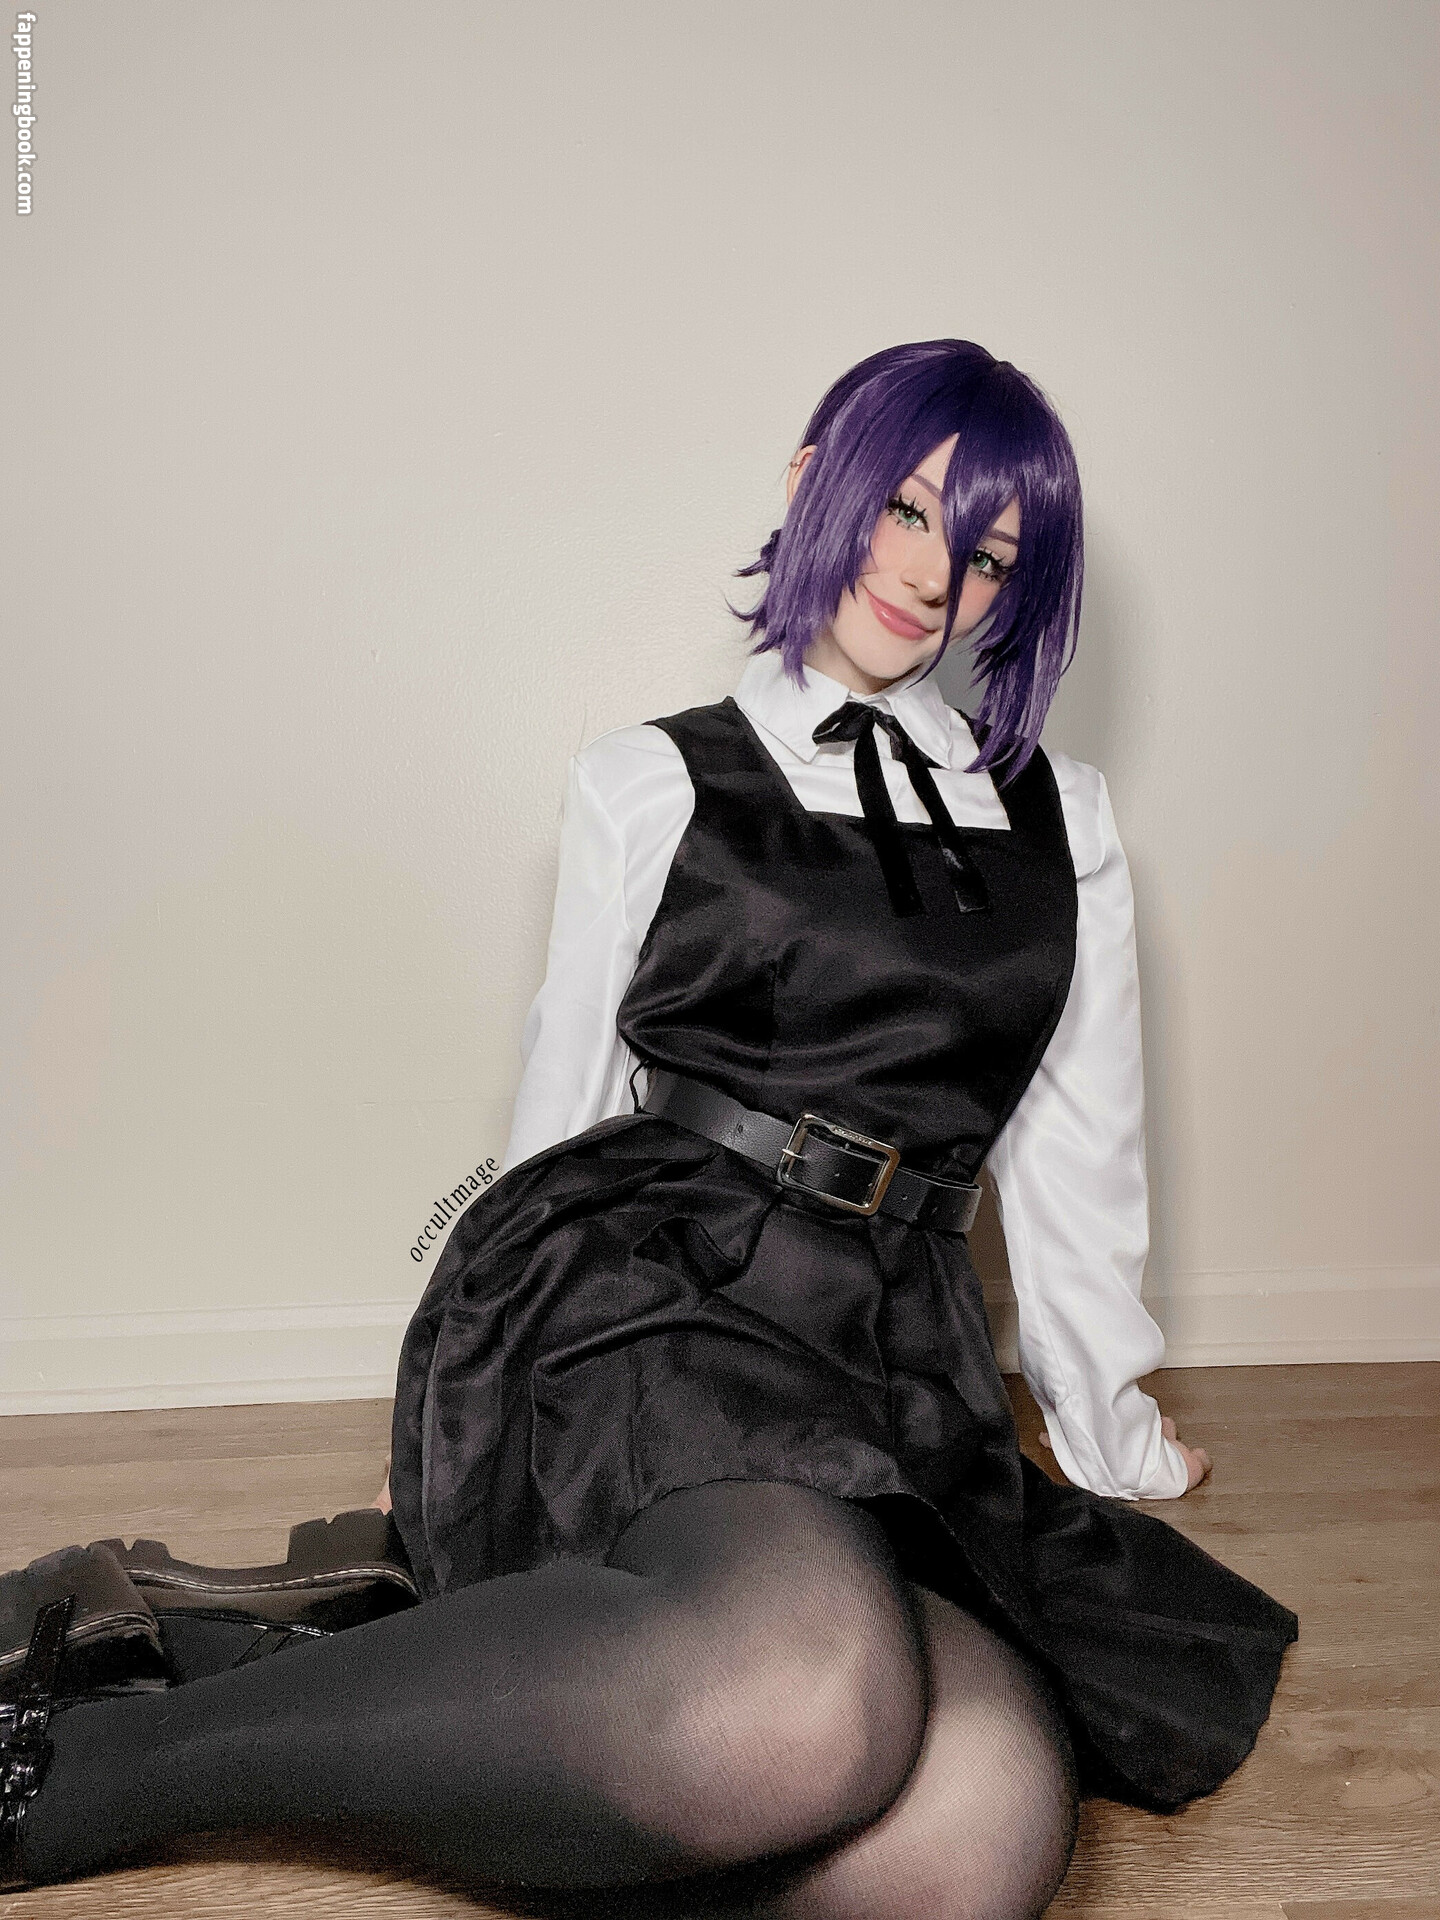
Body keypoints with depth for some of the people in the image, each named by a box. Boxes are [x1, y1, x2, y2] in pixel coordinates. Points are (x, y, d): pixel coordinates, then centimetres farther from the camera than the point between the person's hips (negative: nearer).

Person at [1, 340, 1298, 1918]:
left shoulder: (1062, 822, 19)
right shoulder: (652, 788, 13)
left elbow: (1073, 1155, 23)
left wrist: (1113, 1431, 26)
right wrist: (476, 1408, 18)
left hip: (886, 1360, 4)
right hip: (641, 1291, -3)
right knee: (814, 1708, -38)